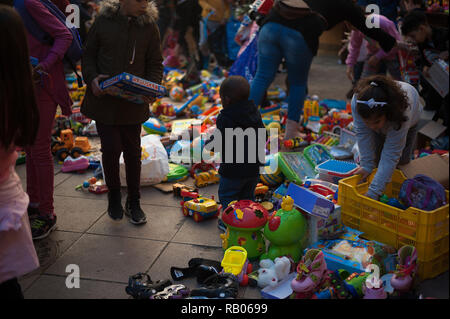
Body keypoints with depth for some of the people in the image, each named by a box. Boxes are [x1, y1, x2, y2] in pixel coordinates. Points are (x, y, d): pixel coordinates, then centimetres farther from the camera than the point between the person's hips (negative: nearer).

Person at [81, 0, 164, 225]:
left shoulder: (149, 26, 0)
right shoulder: (104, 21, -1)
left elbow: (155, 63, 4)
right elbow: (88, 56, 6)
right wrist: (92, 78, -13)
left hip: (133, 103, 1)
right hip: (104, 100, -1)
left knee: (132, 151, 8)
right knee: (111, 147, -2)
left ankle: (133, 202, 23)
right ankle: (113, 195, 23)